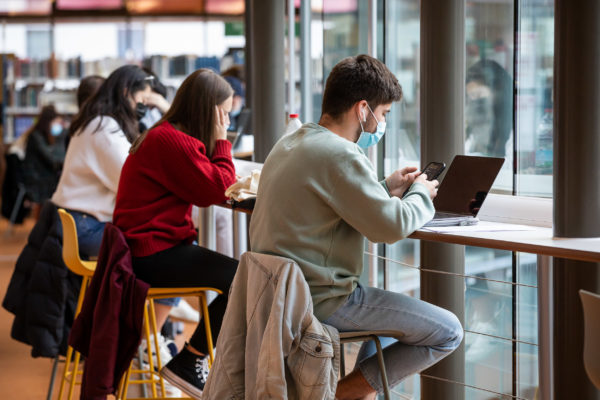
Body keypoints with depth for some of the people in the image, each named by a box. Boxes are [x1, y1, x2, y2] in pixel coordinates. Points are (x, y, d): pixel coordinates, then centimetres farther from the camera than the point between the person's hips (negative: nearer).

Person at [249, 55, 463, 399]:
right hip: (321, 301, -10)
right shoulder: (339, 155, -20)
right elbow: (393, 226, -19)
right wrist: (420, 193, 1)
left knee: (389, 304, 34)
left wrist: (386, 188, 16)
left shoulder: (289, 144, 11)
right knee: (448, 332, -3)